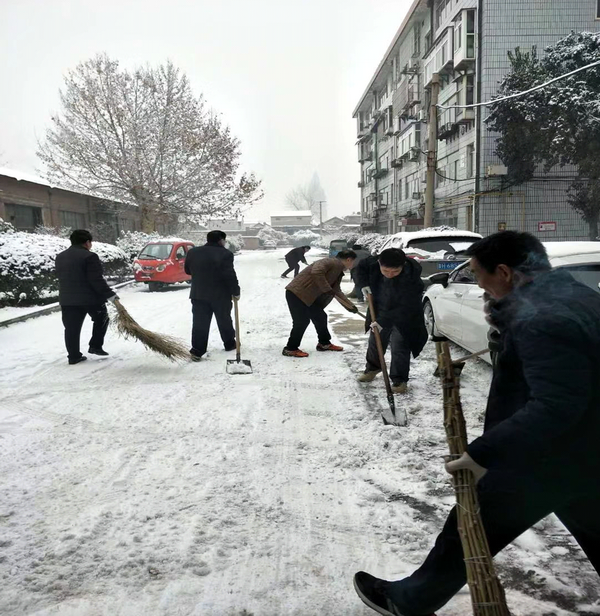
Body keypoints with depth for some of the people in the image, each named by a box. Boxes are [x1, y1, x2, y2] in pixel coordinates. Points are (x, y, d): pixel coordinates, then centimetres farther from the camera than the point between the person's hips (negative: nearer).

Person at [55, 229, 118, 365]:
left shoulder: (60, 257, 12)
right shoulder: (89, 256, -13)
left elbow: (62, 278, 18)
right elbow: (97, 280, -18)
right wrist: (109, 294, -14)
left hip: (67, 299, 6)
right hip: (90, 298, -6)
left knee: (72, 328, 8)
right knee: (101, 319, 16)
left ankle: (74, 356, 8)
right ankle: (96, 346, 12)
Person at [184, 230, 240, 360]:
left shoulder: (192, 252, 4)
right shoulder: (225, 254, -14)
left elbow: (187, 270, 15)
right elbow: (230, 276, -17)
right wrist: (236, 291, -7)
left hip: (198, 294, 3)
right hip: (221, 295, -3)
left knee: (200, 322, 3)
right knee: (224, 320, 14)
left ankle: (197, 351, -3)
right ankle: (230, 344, 29)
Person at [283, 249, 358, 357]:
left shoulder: (338, 271, 16)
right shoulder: (331, 262, -14)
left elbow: (337, 291, 25)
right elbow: (316, 273, -31)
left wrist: (350, 305, 24)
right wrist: (327, 289, -25)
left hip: (309, 296, 10)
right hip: (296, 293, -10)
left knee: (320, 317, 15)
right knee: (302, 321, -9)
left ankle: (324, 343, 31)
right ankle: (290, 349, 3)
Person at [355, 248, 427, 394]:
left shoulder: (411, 278, -37)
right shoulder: (373, 263, -22)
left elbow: (404, 308, -36)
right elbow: (362, 267, 3)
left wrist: (383, 321, -40)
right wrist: (364, 284, -13)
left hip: (404, 317, -5)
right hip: (381, 311, 6)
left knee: (399, 347, -9)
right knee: (375, 341, 20)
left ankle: (399, 380, 5)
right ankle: (372, 367, 43)